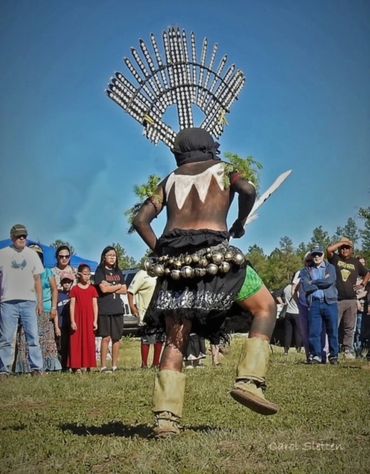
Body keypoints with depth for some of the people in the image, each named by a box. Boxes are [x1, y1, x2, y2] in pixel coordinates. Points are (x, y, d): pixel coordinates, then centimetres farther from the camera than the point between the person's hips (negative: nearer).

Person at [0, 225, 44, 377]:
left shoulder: (32, 254, 13)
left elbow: (37, 280, 14)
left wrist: (40, 302, 8)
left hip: (29, 301, 1)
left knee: (33, 337, -1)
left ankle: (36, 368, 2)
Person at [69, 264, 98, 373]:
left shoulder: (92, 289, 8)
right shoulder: (75, 289, 3)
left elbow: (95, 305, 6)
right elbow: (72, 306, 0)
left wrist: (95, 321, 0)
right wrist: (72, 321, -7)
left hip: (89, 319, 2)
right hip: (78, 319, -2)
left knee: (89, 342, 1)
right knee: (77, 342, -2)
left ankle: (86, 365, 6)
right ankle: (77, 366, -1)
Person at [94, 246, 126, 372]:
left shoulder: (118, 272, 18)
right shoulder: (100, 271, 1)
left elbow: (124, 290, 11)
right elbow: (103, 289, -12)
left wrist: (110, 287, -4)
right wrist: (117, 286, 1)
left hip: (117, 309, 5)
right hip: (104, 309, -5)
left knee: (117, 338, 4)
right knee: (106, 337, -8)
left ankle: (115, 365, 10)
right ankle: (103, 366, -5)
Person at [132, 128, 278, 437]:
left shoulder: (170, 180, 22)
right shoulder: (222, 169, 15)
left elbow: (141, 219, 14)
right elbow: (248, 190, -6)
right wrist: (240, 223, 9)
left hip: (174, 259, 4)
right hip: (214, 255, -4)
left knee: (175, 341, 7)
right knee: (265, 307, 13)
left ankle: (166, 417, -4)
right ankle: (249, 380, -2)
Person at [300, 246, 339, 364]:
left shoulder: (330, 268, 12)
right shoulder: (306, 271, 12)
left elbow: (330, 281, -9)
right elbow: (306, 287, -4)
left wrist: (314, 282, -3)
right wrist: (322, 282, -4)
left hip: (330, 302, -1)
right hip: (314, 303, 1)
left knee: (332, 331, 1)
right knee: (314, 332, -2)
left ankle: (333, 355, 11)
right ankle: (316, 356, 5)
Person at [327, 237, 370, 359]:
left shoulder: (356, 262, 15)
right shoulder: (335, 259, 4)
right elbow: (329, 249, -17)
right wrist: (342, 242, -6)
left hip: (351, 300, 4)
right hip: (336, 300, -4)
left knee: (349, 328, 8)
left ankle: (348, 351, 14)